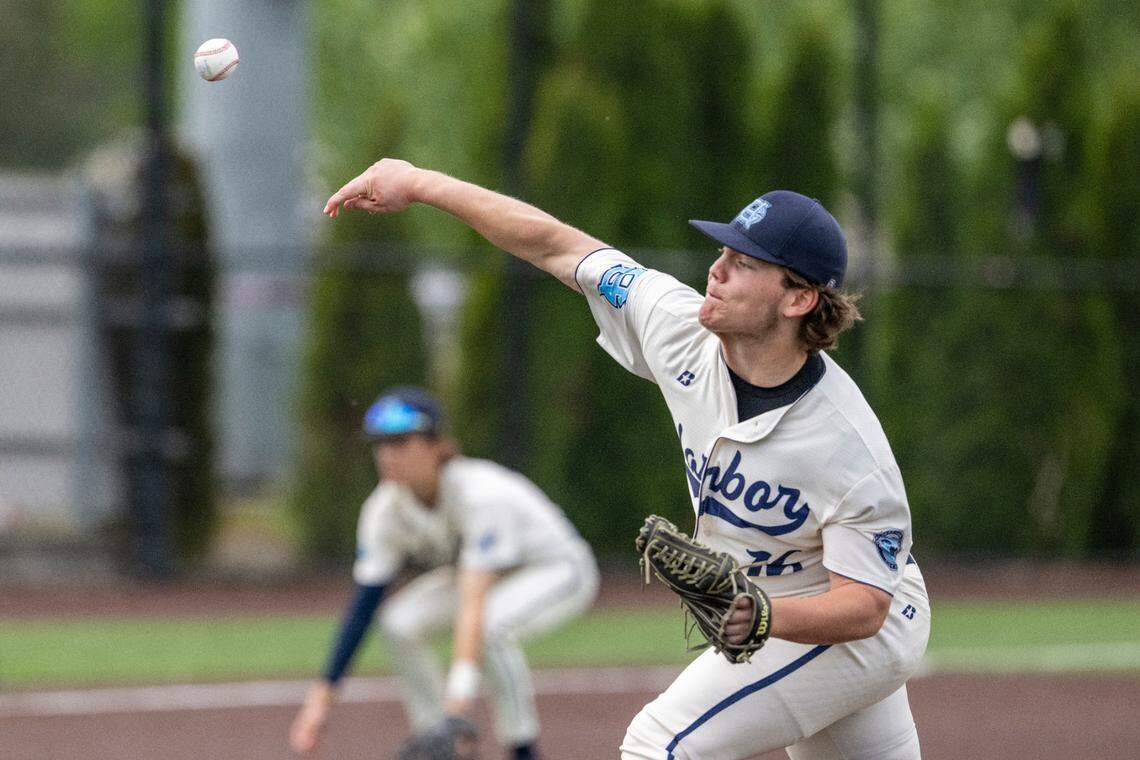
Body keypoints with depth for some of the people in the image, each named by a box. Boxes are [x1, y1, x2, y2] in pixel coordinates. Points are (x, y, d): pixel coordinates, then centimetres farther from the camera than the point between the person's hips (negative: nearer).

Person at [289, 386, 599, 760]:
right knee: (400, 623, -18)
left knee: (492, 626, -36)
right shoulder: (386, 510, -17)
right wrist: (323, 692, -26)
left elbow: (473, 602, -44)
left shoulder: (480, 493, -36)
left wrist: (460, 690, -52)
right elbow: (363, 603, -18)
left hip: (558, 568, -7)